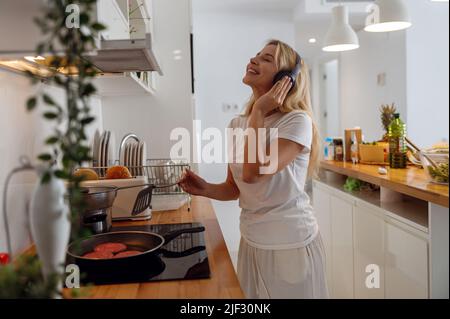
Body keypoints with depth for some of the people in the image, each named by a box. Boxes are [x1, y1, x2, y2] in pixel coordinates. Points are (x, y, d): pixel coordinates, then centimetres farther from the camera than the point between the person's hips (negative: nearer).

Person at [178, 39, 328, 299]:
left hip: (291, 244, -6)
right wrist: (206, 189, -11)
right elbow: (235, 188, 9)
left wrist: (258, 112, -20)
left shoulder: (297, 121, -16)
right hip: (252, 242, 6)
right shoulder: (238, 125, 3)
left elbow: (253, 173, -29)